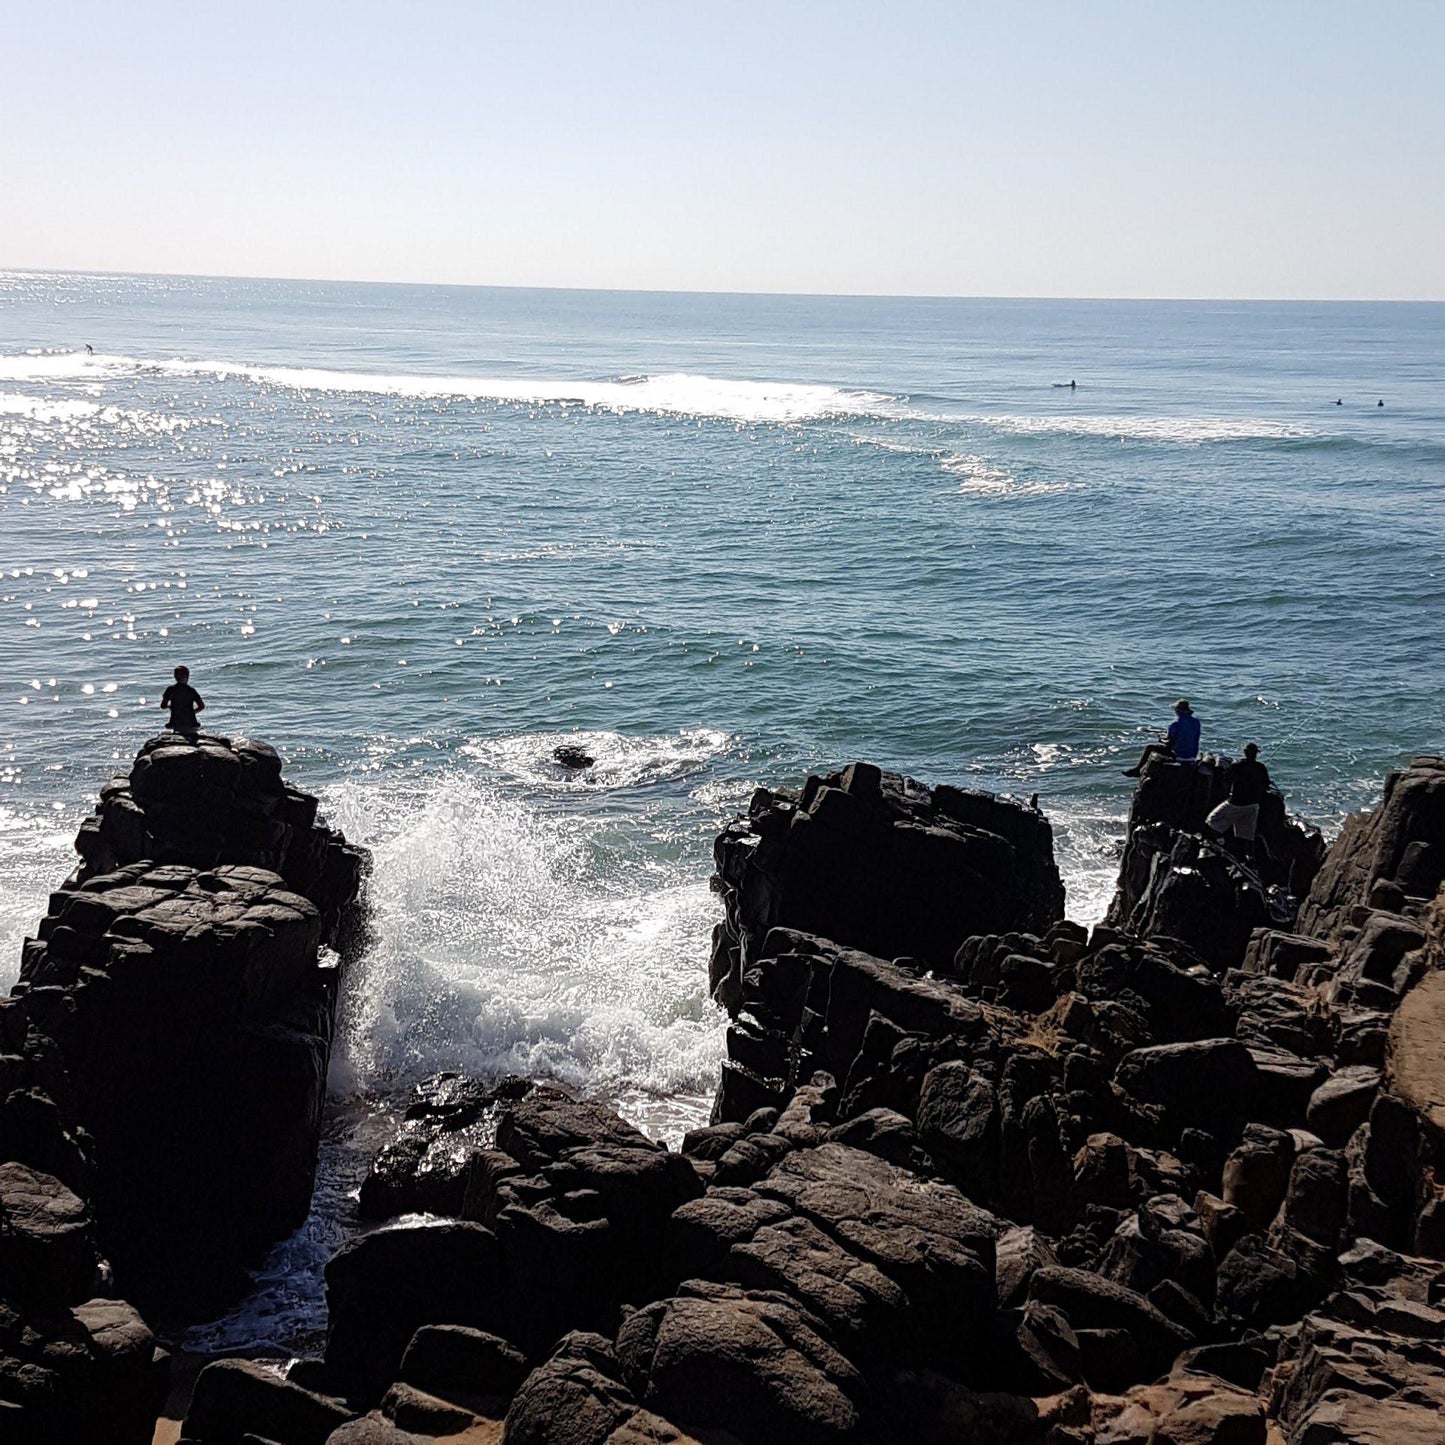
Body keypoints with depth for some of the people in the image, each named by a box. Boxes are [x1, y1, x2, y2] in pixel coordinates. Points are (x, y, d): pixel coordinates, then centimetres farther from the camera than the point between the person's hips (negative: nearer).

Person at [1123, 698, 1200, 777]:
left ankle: (1137, 770, 22)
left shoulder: (1175, 724, -20)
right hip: (1192, 756, 7)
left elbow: (1169, 744, -14)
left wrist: (1161, 740, 9)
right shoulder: (1196, 721, 0)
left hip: (1179, 756, -7)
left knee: (1150, 747, 9)